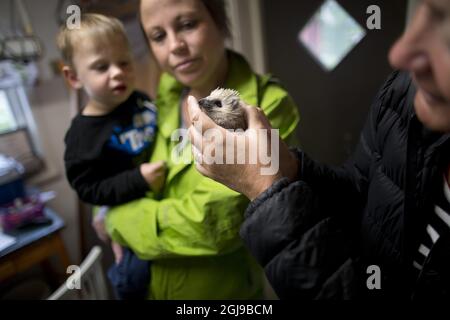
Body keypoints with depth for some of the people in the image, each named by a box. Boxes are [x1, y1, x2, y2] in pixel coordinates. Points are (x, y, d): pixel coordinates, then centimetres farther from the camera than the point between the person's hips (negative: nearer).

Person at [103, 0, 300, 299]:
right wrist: (109, 209, -7)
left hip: (221, 288, -4)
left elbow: (213, 222, -29)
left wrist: (117, 218, -15)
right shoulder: (168, 95, -6)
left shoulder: (268, 107, -23)